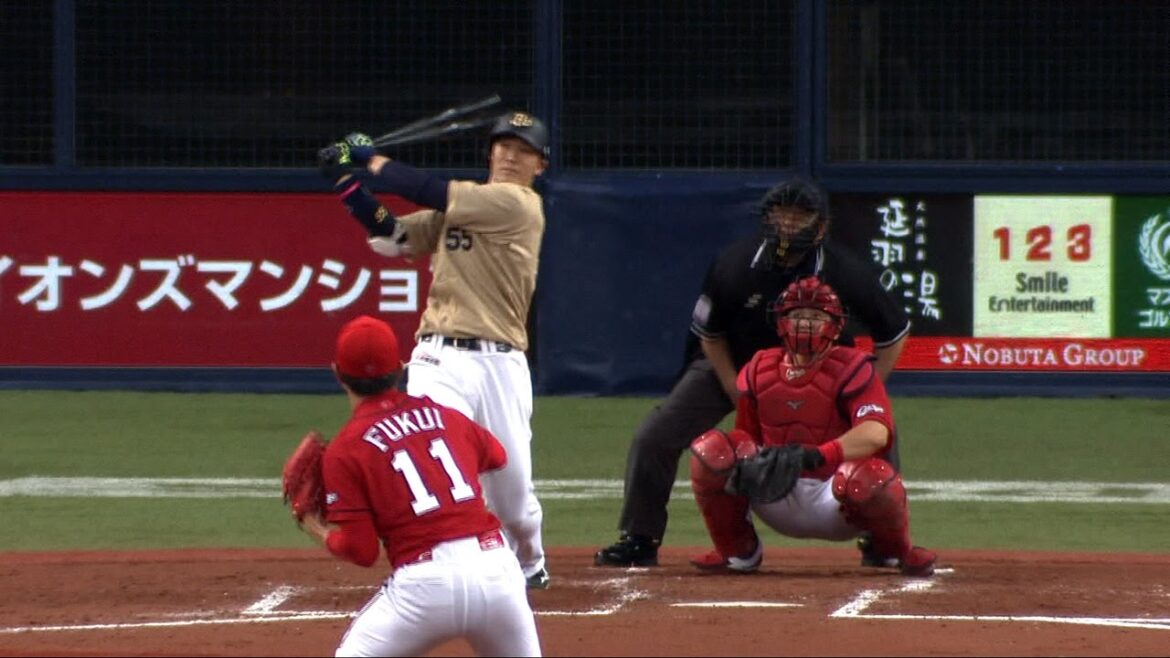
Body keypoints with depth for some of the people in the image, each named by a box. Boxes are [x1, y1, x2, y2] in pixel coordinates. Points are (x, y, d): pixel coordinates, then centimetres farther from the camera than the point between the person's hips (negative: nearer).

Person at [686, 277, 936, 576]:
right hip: (778, 500, 4)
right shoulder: (760, 370, 5)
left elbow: (877, 433, -28)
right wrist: (748, 464, -16)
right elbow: (745, 437, 10)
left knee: (866, 475, -39)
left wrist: (815, 456, -43)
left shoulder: (851, 368, -11)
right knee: (710, 450, -18)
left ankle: (898, 550, -1)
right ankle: (739, 550, 7)